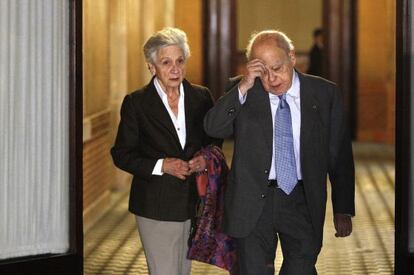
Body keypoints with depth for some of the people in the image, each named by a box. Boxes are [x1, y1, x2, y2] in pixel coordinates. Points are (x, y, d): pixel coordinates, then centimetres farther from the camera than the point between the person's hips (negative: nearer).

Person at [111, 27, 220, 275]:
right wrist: (160, 165, -17)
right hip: (156, 206, -4)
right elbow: (121, 154, -4)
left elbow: (215, 140, 15)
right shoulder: (136, 103, -6)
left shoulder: (201, 97, 4)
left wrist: (206, 158, -8)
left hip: (193, 203, 4)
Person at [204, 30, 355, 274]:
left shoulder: (325, 94, 1)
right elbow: (213, 128, -12)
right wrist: (243, 87, -20)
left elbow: (340, 156, 4)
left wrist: (343, 209, 4)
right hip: (253, 202, 0)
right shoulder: (242, 92, 2)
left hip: (302, 202, 0)